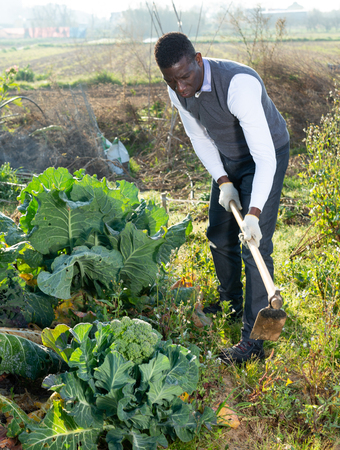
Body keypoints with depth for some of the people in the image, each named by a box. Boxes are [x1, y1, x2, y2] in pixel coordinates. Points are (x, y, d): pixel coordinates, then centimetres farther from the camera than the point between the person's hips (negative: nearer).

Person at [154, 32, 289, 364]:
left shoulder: (239, 84, -38)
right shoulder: (177, 91, -15)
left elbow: (264, 156, -39)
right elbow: (199, 138, 1)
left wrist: (254, 213, -47)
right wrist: (223, 182, -10)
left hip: (266, 157, -7)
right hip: (227, 160, 7)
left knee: (254, 245, -13)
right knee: (219, 235, 16)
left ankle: (254, 339, -5)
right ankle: (231, 303, 39)